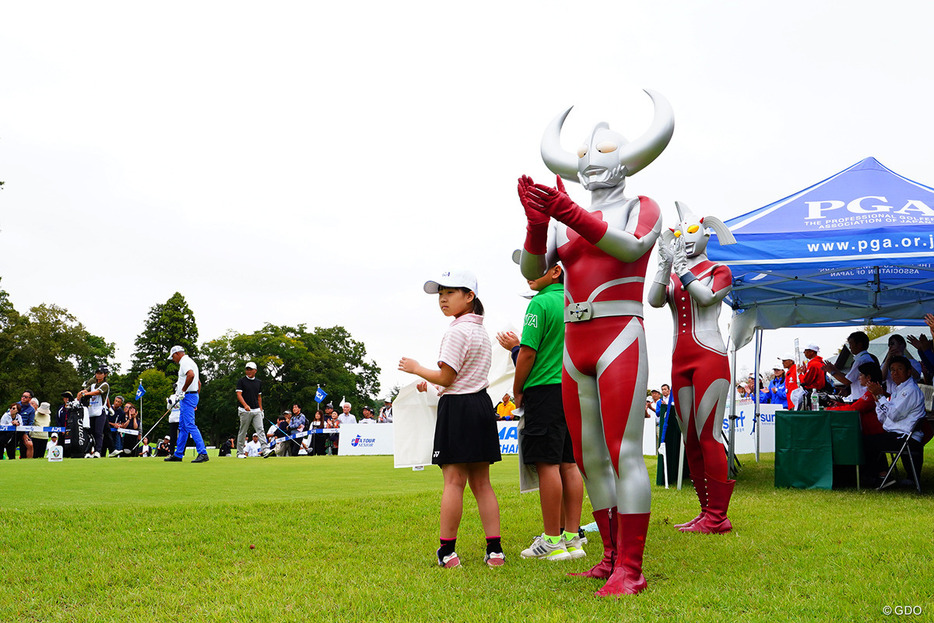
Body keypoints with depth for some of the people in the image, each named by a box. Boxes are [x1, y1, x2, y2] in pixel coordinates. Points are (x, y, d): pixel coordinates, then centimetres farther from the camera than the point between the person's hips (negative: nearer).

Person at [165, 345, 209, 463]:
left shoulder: (184, 362, -11)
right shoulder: (191, 362, 22)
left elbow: (191, 375, -32)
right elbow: (199, 382, 26)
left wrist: (183, 390, -22)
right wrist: (196, 396, 26)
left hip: (187, 396, -11)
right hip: (193, 396, 11)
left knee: (190, 425, -15)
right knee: (182, 426, 14)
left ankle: (203, 453, -20)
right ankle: (178, 454, 19)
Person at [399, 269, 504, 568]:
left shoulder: (457, 331, -11)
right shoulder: (481, 331, 18)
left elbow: (446, 377, -13)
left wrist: (417, 369, 2)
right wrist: (431, 384, 25)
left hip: (458, 408, -9)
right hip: (482, 405, 9)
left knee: (454, 481, -7)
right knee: (481, 482, 8)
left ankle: (447, 551, -4)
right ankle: (494, 549, 6)